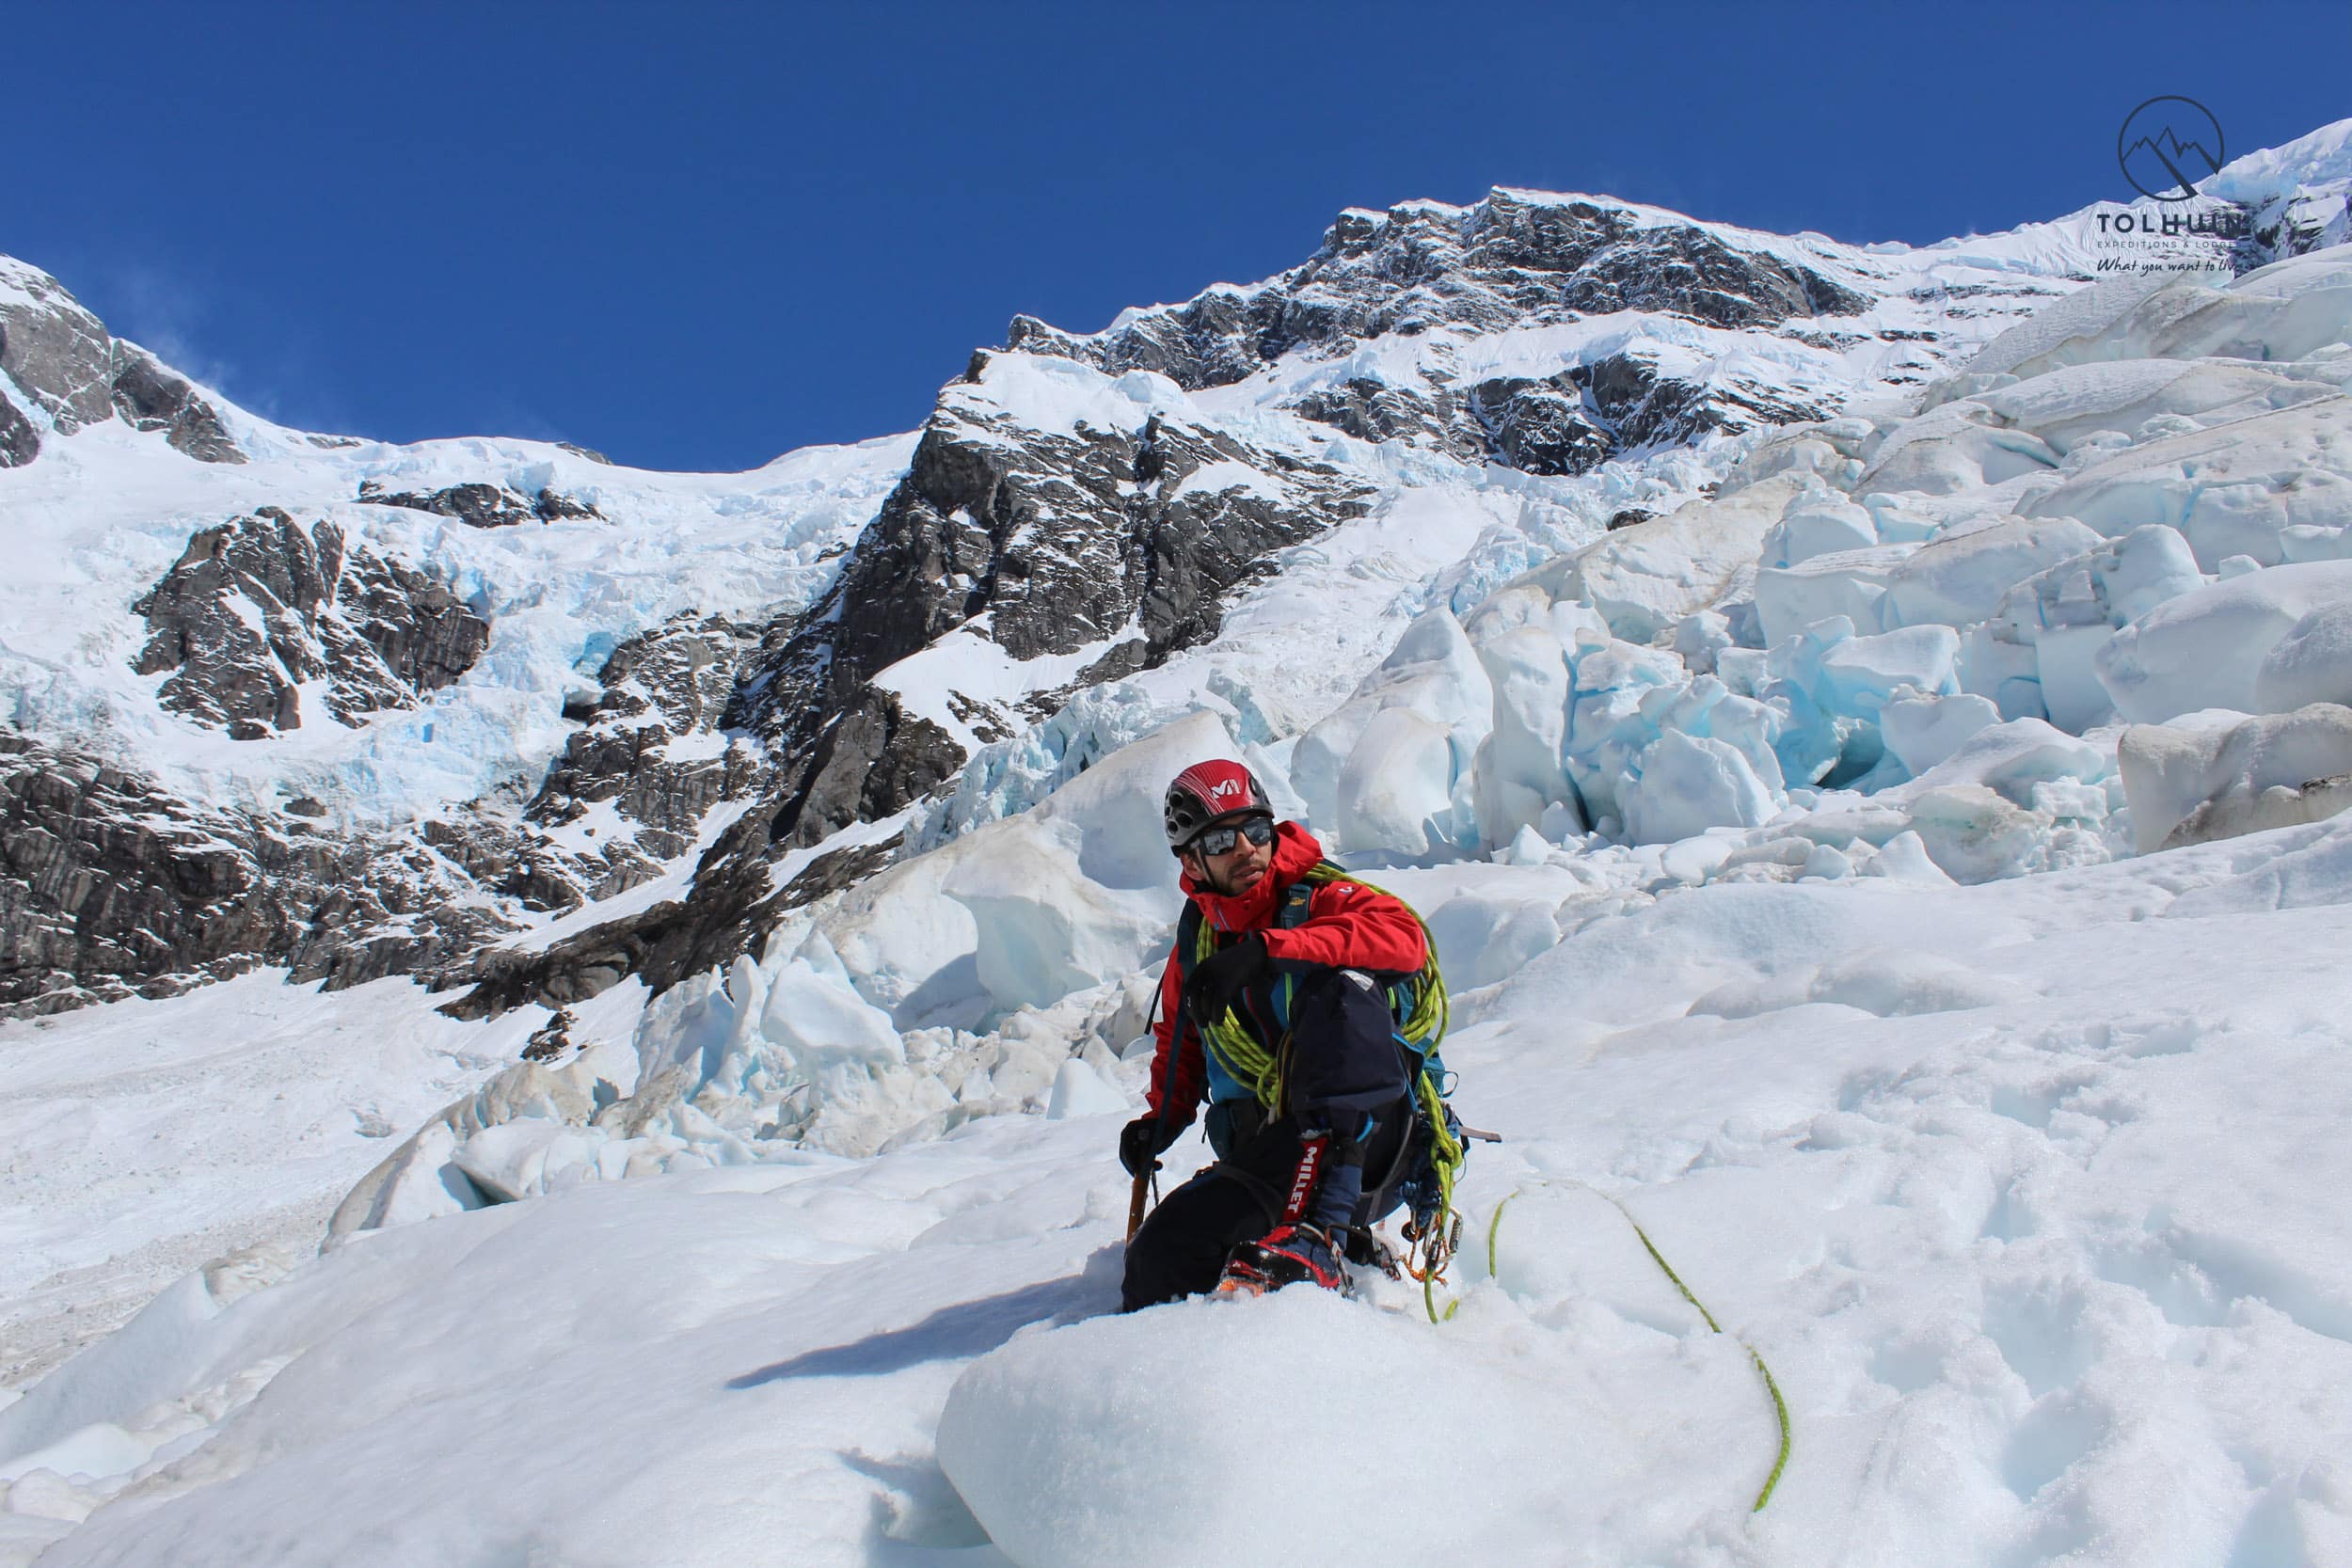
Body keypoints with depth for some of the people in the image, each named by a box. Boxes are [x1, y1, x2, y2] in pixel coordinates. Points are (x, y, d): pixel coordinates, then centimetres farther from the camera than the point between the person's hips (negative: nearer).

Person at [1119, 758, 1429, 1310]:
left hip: (1362, 1145, -4)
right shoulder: (1195, 938, 12)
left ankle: (1316, 1234, -40)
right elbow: (1181, 1041, 28)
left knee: (1342, 989, -33)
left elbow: (1405, 938, -26)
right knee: (1156, 1266, -21)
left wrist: (1266, 950, -33)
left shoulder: (1318, 898, -3)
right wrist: (1161, 1120, 9)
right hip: (1265, 1160, 4)